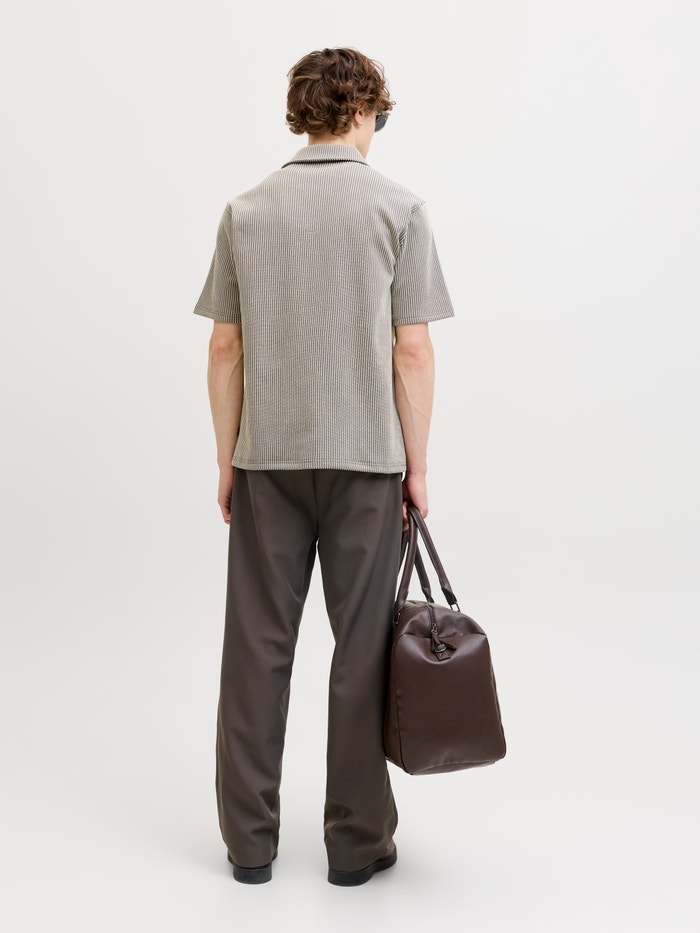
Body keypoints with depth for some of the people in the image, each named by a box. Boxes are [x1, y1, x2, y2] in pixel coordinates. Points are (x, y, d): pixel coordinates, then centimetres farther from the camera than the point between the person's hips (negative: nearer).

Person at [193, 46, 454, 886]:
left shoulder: (246, 210, 4)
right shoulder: (398, 208, -4)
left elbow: (225, 348, 4)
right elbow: (411, 350, -7)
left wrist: (227, 459, 10)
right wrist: (416, 465, 0)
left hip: (267, 460, 3)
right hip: (365, 460, -2)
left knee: (257, 646, 8)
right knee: (362, 648, 6)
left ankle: (250, 840, 16)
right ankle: (355, 840, 15)